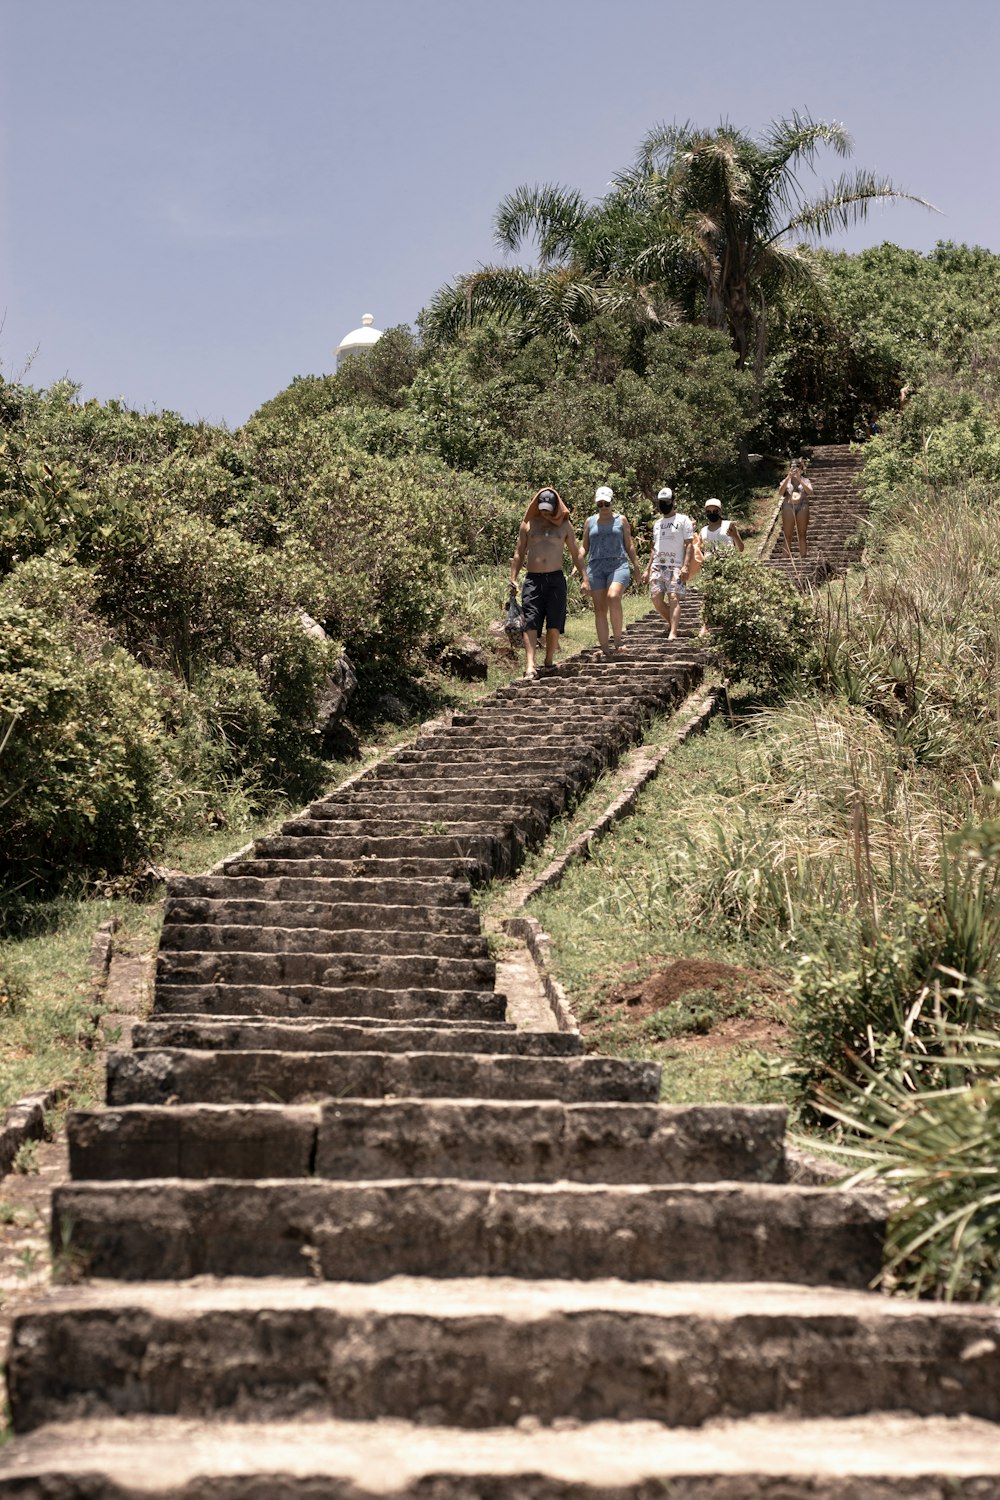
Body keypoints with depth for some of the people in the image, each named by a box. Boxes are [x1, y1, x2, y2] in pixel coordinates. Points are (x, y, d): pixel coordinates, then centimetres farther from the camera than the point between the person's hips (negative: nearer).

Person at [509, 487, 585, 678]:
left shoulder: (564, 525, 10)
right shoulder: (528, 524, 9)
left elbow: (575, 553, 15)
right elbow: (519, 554, 12)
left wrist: (583, 577, 9)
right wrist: (513, 579, 4)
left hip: (556, 579, 1)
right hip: (533, 579, -1)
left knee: (554, 623, 1)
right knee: (531, 623, -12)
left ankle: (549, 662, 14)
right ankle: (530, 665, -21)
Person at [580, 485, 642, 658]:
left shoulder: (621, 520, 10)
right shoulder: (590, 522, 14)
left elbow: (629, 546, 13)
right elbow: (585, 547, 16)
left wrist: (637, 567, 8)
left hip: (618, 565, -3)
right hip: (596, 567, 3)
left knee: (613, 597, -28)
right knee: (599, 608, -1)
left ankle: (618, 638, -19)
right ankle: (605, 648, 2)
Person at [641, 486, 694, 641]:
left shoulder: (683, 520, 2)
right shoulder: (657, 523, 21)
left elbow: (689, 545, -5)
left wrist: (686, 566, -17)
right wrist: (647, 569, 18)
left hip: (676, 567, -6)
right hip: (658, 566, 6)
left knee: (674, 598, -14)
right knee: (656, 598, -5)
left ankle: (673, 633, -20)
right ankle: (673, 623, 14)